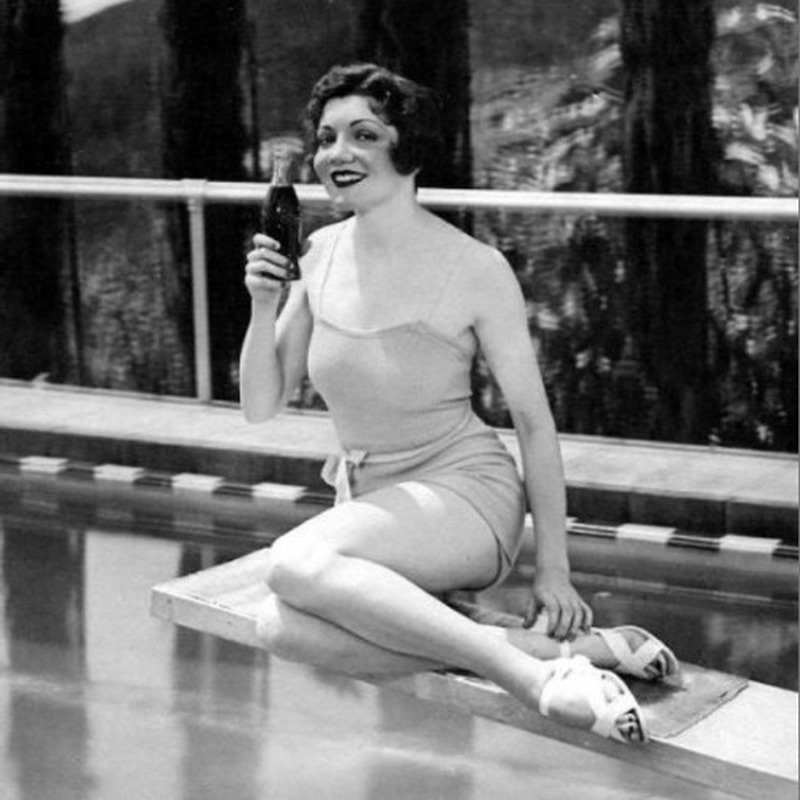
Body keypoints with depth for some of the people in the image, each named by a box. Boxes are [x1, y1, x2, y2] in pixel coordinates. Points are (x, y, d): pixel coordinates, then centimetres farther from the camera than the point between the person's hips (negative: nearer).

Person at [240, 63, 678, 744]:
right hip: (367, 504, 6)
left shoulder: (472, 267, -12)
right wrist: (263, 305, -11)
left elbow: (534, 419, -7)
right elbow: (261, 406, 7)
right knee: (284, 629, -27)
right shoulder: (323, 253, 3)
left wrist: (554, 568, -9)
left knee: (296, 566, -33)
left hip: (463, 495, -6)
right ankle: (556, 648, -25)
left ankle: (531, 671, -31)